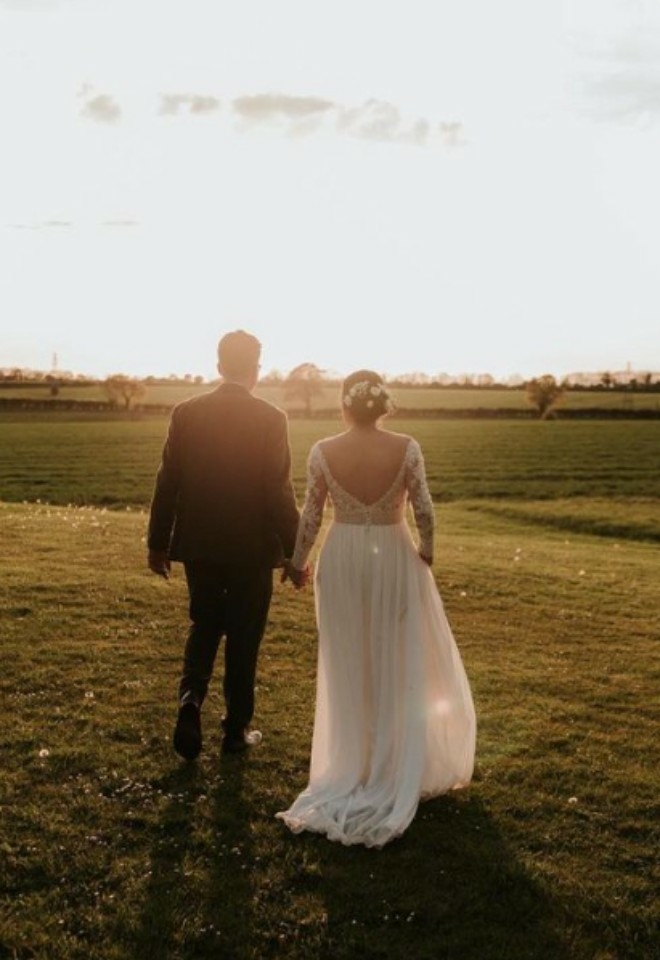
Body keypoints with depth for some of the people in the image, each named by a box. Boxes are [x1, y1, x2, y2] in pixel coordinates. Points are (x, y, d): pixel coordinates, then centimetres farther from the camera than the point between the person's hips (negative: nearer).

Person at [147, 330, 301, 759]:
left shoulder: (187, 413, -3)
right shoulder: (271, 419, -11)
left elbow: (168, 482, 0)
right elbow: (279, 490, -12)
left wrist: (158, 542, 9)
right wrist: (294, 550, -3)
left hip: (198, 544, 3)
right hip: (252, 547, -3)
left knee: (204, 627, 21)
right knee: (243, 637, 11)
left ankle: (191, 699, -1)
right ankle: (237, 729, 20)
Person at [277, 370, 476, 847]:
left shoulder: (323, 452, -10)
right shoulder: (407, 448, -12)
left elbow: (311, 514, -4)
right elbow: (424, 510, -10)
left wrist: (298, 561, 11)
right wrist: (426, 551, 9)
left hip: (343, 560, 1)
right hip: (394, 557, -1)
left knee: (350, 668, 14)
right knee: (401, 664, 14)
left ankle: (352, 767, 24)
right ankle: (399, 767, 23)